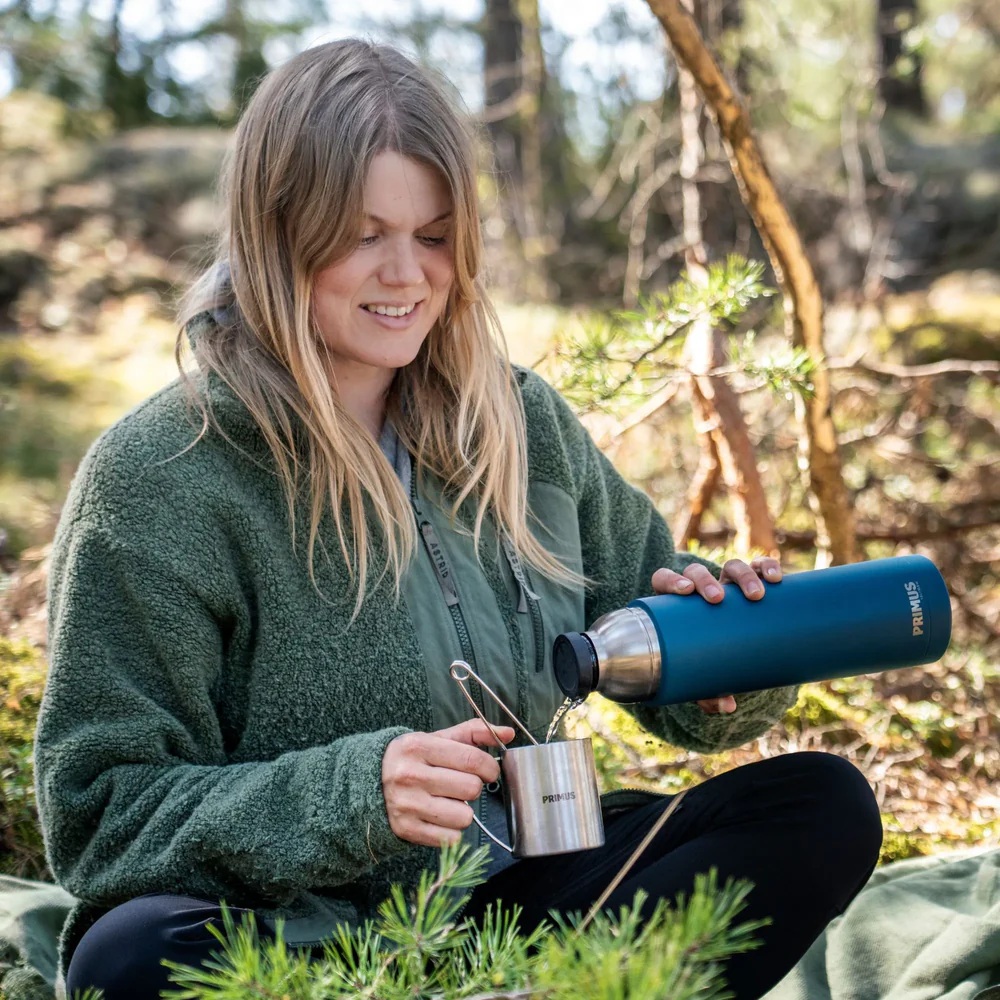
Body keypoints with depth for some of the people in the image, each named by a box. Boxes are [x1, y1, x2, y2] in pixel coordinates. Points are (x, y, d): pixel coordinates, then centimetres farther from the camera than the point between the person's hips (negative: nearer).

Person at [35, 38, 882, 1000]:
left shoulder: (522, 425, 6)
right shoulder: (155, 478, -10)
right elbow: (99, 815, -12)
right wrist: (352, 792, -26)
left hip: (515, 893, 5)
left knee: (824, 806, -10)